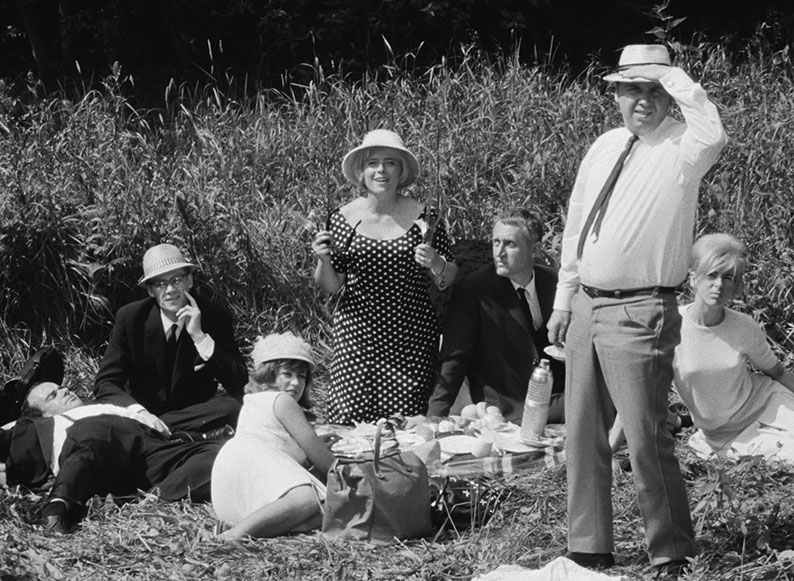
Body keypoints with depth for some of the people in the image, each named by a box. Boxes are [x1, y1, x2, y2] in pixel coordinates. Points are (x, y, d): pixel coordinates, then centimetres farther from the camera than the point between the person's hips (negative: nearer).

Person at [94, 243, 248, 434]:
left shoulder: (215, 318, -6)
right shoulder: (130, 318, -6)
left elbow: (239, 384, -13)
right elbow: (105, 383, -8)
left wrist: (199, 337, -24)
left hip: (195, 411, 1)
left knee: (231, 406, -31)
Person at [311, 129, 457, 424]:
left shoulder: (424, 217, 0)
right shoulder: (343, 218, 2)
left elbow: (447, 281, 7)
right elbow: (329, 286, 8)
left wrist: (436, 265, -14)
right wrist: (323, 260, -11)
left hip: (411, 341, -1)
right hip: (356, 337, 1)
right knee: (349, 420, -5)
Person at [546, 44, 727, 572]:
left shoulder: (681, 150, -9)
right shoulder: (603, 149, 11)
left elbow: (714, 134, -35)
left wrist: (674, 78, -22)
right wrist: (564, 298, 16)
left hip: (640, 313, -7)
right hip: (586, 306, 7)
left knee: (646, 439, -6)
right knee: (583, 433, 13)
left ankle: (673, 555, 7)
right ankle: (589, 548, 24)